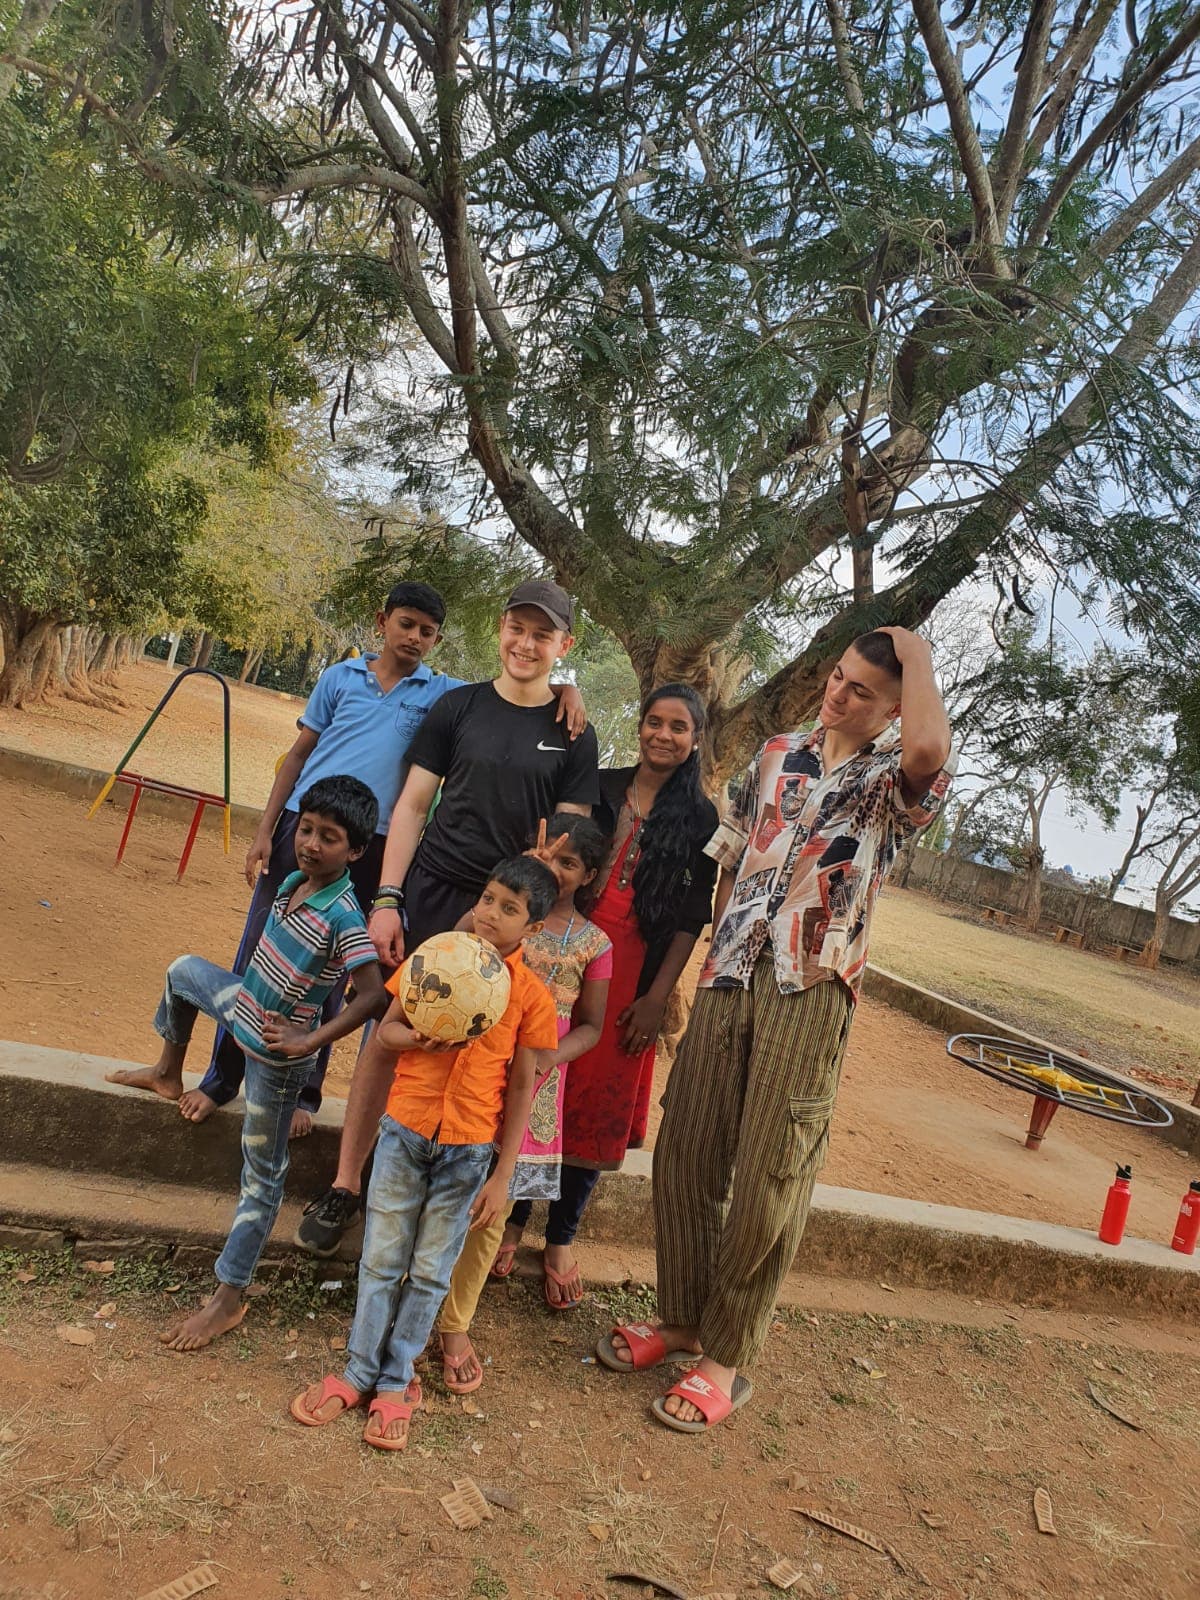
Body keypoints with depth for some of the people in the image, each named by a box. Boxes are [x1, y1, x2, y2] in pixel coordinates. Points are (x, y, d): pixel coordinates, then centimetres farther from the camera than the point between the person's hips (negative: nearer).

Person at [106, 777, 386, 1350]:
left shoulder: (344, 918, -30)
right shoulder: (293, 880, -7)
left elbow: (374, 994, -36)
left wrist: (311, 1040, -35)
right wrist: (250, 1002, 6)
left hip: (277, 1051, -8)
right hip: (243, 1006, 8)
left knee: (262, 1177, 3)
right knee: (183, 970, 27)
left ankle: (228, 1299, 15)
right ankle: (169, 1073, 48)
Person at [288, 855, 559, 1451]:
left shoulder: (532, 996, -7)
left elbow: (521, 1088, -3)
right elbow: (385, 1032, 5)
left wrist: (502, 1176, -4)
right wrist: (420, 1038, -18)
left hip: (469, 1151, -1)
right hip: (405, 1131, 1)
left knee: (430, 1272, 11)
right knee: (381, 1260, 12)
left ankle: (395, 1382, 30)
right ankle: (359, 1372, 31)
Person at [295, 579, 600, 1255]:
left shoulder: (574, 735, 3)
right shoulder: (459, 706, 5)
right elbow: (412, 805, 4)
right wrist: (387, 899, -4)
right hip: (430, 894, 1)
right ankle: (345, 1185, 15)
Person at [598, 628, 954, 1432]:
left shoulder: (892, 779, -2)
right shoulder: (778, 753, 14)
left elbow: (929, 749, -29)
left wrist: (916, 654, -13)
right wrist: (717, 951, 12)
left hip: (810, 994, -5)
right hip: (729, 980, 5)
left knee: (768, 1180, 2)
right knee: (685, 1153, 10)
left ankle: (727, 1359, 20)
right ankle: (681, 1317, 31)